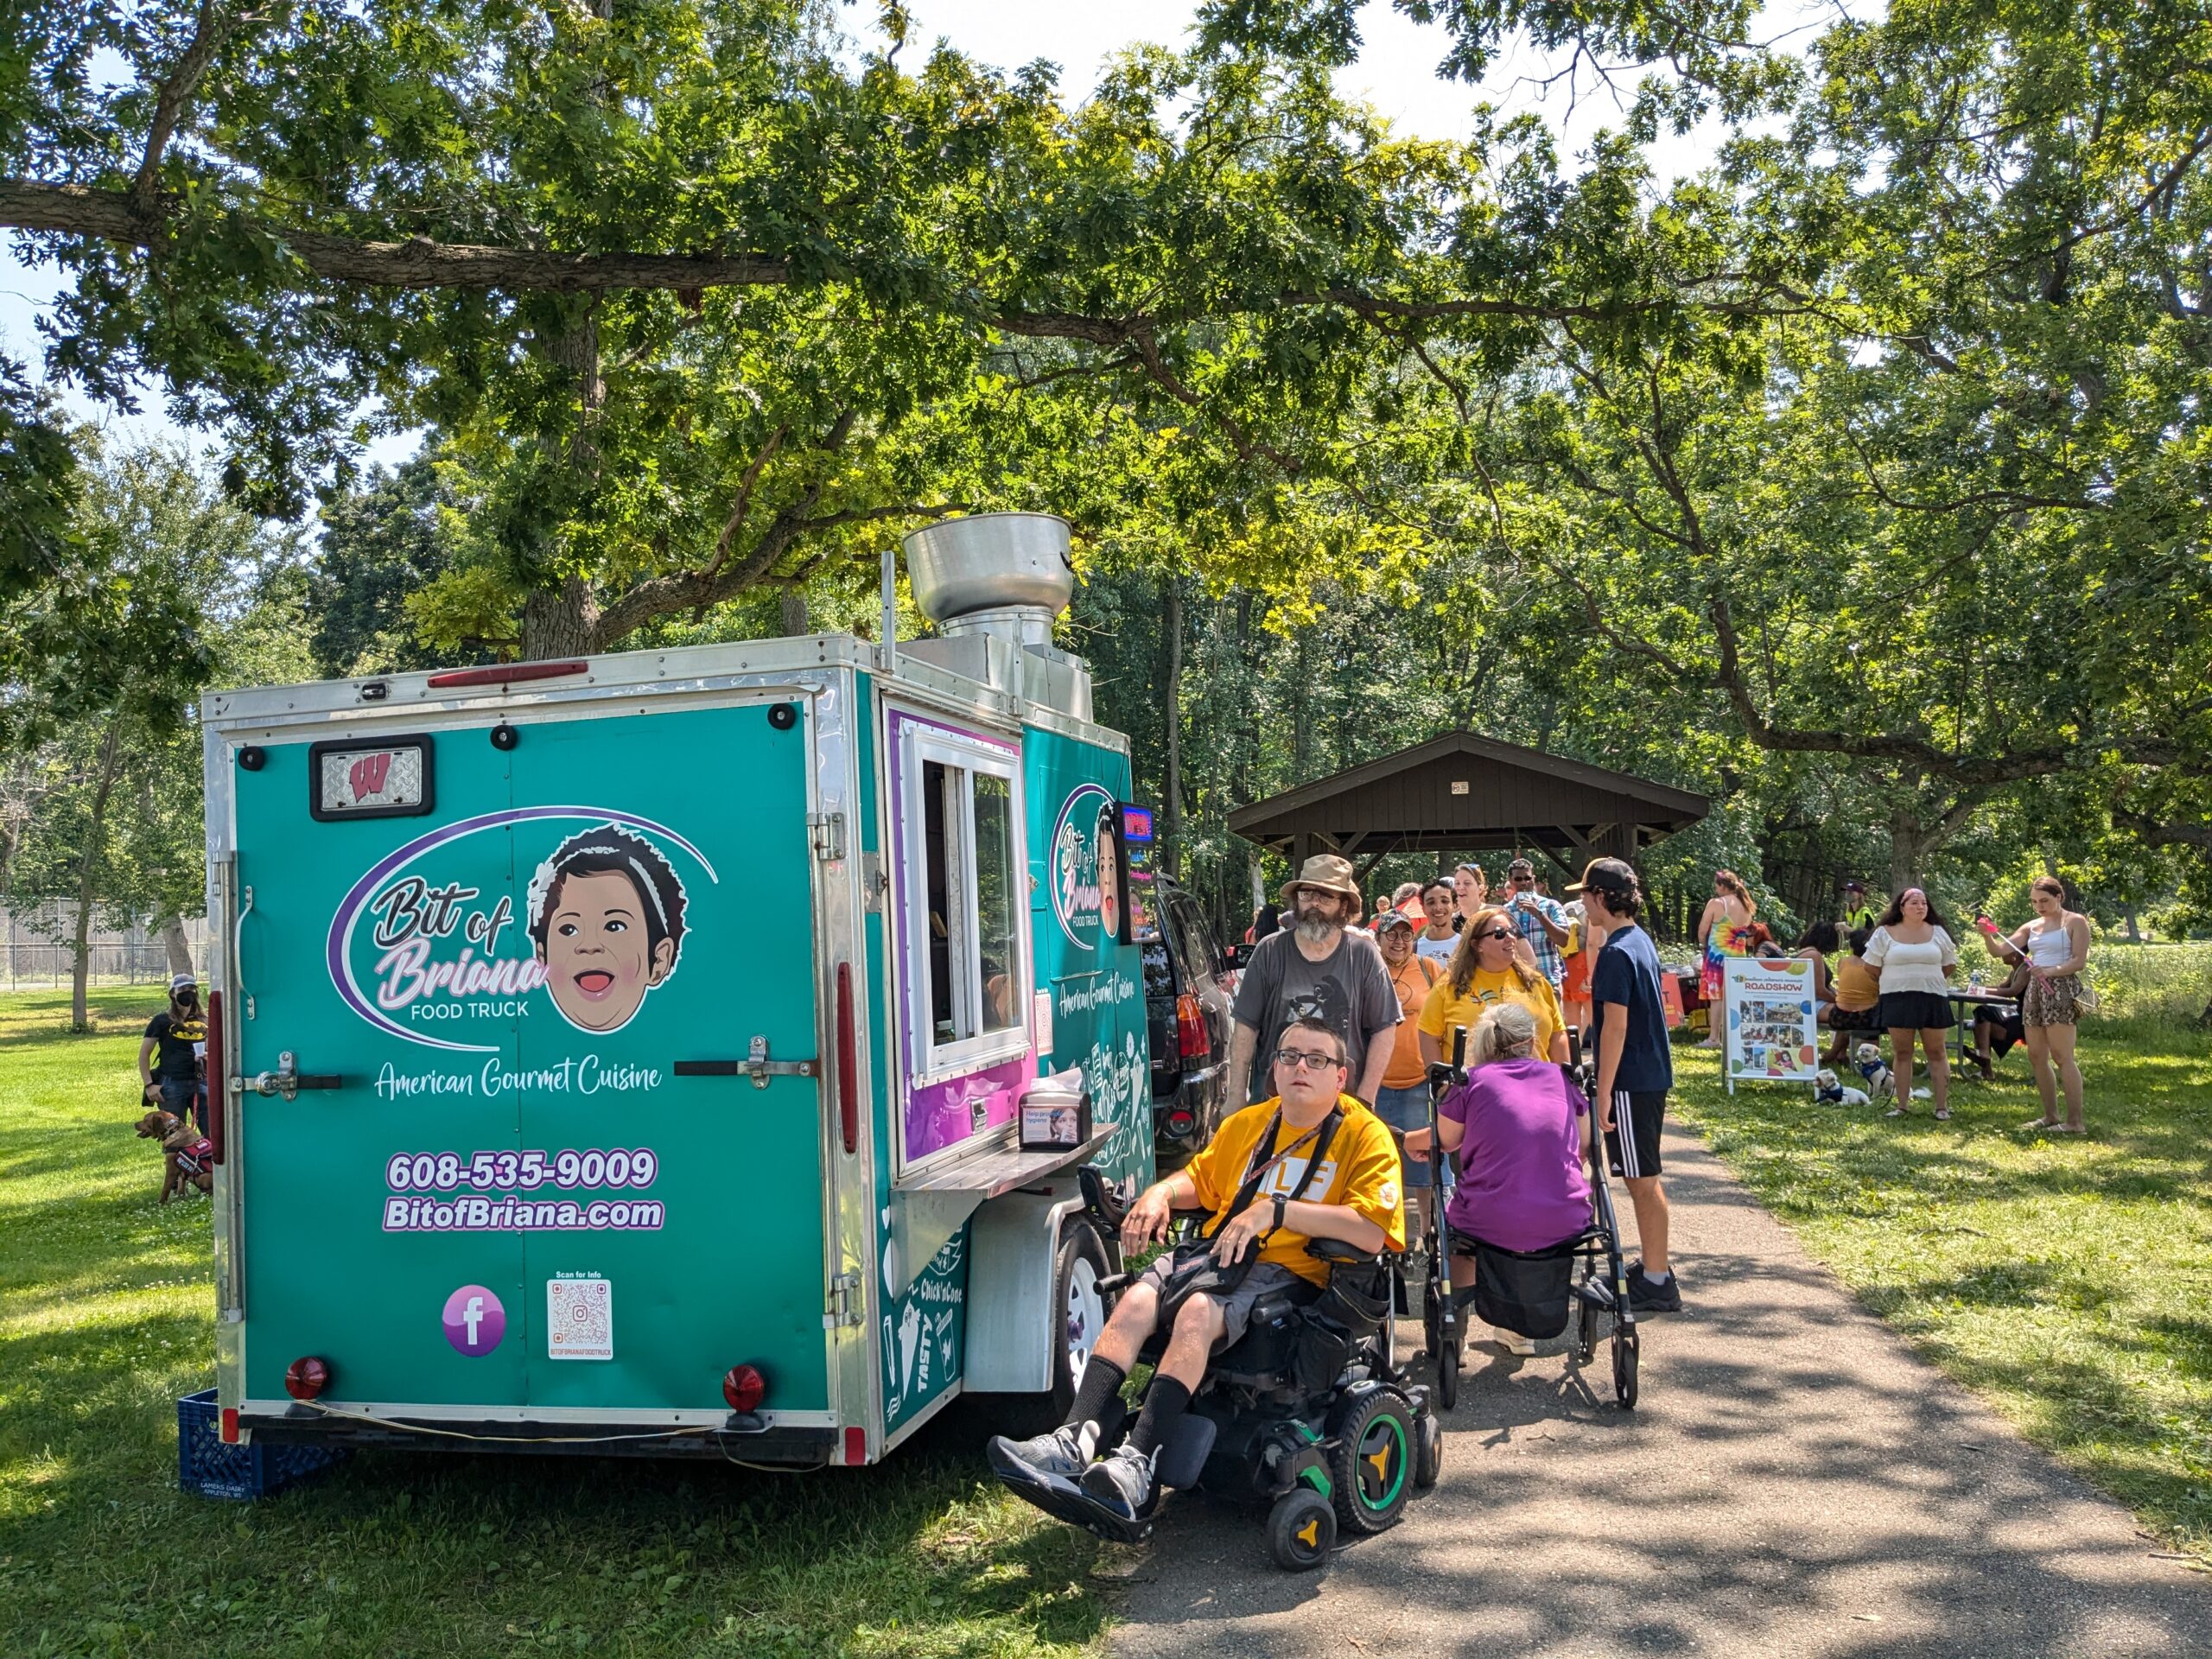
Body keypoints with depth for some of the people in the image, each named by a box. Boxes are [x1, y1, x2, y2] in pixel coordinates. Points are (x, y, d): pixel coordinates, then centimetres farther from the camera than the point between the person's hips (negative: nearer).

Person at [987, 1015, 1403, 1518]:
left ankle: (1138, 1465, -38)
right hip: (1218, 1251, 6)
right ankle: (1075, 1440, -28)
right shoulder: (1247, 1122, 19)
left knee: (1197, 1313, -33)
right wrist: (1160, 1193, 7)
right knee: (1135, 1301, -21)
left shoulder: (1366, 1136, -1)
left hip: (1291, 1269, -6)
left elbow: (1370, 1230, -16)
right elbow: (1200, 1179, 31)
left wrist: (1276, 1209, -21)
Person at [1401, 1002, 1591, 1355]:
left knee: (1451, 1219, 30)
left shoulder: (1472, 1081, 2)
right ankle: (1519, 1329, 46)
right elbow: (1584, 1147, 19)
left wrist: (1407, 1140, 33)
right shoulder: (1561, 1078, 11)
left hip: (1492, 1226, -3)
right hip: (1566, 1225, 4)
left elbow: (1444, 1140, 12)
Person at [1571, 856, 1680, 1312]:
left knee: (1643, 1182, -1)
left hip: (1632, 1082, -10)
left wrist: (1603, 1095, -19)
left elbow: (1615, 1027, -22)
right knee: (1644, 1179, 18)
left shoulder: (1616, 953, -19)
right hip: (1653, 1075, 10)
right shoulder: (1642, 941, 11)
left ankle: (1657, 1283, 6)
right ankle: (1654, 1266, 29)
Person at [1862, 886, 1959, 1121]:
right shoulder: (1885, 933, 1)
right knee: (1901, 1053, 4)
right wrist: (1896, 980, 7)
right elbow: (1872, 966, 3)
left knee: (1936, 1053, 3)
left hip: (1933, 998, 1)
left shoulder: (1937, 932, 7)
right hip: (1897, 999, -1)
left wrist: (1928, 980, 10)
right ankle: (1903, 1106, 10)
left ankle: (1942, 1107, 7)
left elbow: (1950, 965, 14)